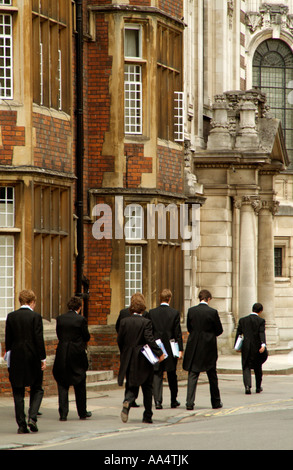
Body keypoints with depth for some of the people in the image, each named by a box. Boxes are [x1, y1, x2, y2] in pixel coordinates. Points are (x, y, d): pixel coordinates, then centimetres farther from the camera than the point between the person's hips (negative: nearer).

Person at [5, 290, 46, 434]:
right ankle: (32, 418, -8)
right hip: (33, 358, -2)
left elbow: (8, 339, 6)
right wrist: (43, 358, -5)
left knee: (18, 393, 7)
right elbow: (39, 339, -10)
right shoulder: (35, 317, -8)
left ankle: (21, 425, 3)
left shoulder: (11, 316, 2)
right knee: (37, 390, 11)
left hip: (16, 358, 2)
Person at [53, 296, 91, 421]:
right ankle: (82, 412, 18)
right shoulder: (81, 320, -11)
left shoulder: (60, 319, 0)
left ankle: (63, 414, 0)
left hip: (62, 354, 2)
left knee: (62, 384, 6)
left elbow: (59, 335, 8)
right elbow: (87, 337, -4)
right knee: (80, 385, 11)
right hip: (77, 354, -2)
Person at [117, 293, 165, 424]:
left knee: (131, 386, 10)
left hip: (129, 360, 3)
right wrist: (159, 353, -13)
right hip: (143, 360, -3)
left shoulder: (124, 321, -1)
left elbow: (119, 340, 2)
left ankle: (127, 402, -22)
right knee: (147, 388, 10)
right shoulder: (145, 322, -12)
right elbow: (150, 339, -19)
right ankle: (147, 416, 12)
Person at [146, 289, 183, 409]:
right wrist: (180, 349, -3)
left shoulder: (151, 313, -2)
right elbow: (178, 333, -7)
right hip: (170, 348, 0)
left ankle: (158, 401, -11)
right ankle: (173, 400, 23)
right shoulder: (174, 313, -7)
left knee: (157, 375, 2)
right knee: (172, 376, 14)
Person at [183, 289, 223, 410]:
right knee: (212, 375, 12)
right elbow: (219, 330, -2)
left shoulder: (191, 311, -3)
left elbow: (189, 328, 7)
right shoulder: (212, 312, -10)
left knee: (192, 375, 1)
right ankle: (216, 402, 22)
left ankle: (190, 402, -11)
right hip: (209, 348, -1)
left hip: (194, 347, 1)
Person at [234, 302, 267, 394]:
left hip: (246, 348, 1)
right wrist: (263, 344, -28)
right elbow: (262, 333, -18)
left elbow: (238, 333, 6)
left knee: (246, 368, 2)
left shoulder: (242, 320, 4)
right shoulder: (261, 321, -4)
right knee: (258, 367, 17)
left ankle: (247, 386, -22)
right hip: (257, 348, -1)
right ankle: (258, 388, 28)